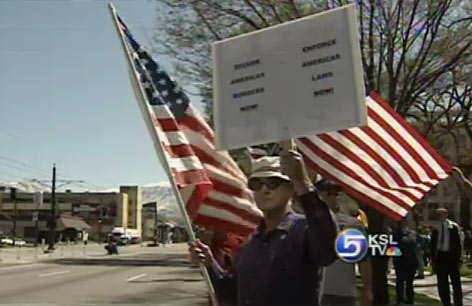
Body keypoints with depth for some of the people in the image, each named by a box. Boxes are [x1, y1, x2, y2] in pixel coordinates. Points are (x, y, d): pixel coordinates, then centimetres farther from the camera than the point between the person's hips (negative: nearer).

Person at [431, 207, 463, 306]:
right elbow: (433, 245, 8)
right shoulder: (436, 228, 4)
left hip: (451, 256, -3)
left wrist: (458, 259, -8)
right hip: (440, 256, 3)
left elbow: (458, 244, -3)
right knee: (442, 284, 7)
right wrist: (433, 260, 4)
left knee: (456, 282, 3)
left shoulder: (453, 227, -4)